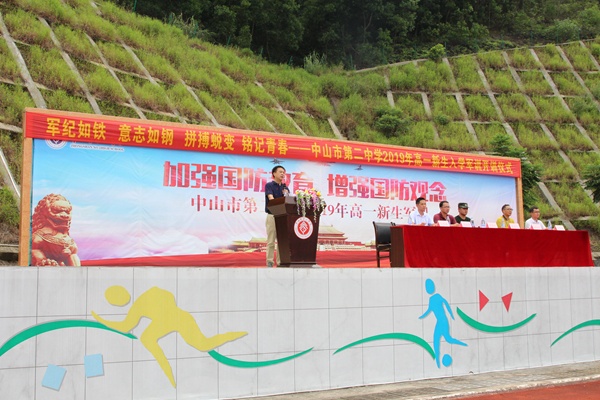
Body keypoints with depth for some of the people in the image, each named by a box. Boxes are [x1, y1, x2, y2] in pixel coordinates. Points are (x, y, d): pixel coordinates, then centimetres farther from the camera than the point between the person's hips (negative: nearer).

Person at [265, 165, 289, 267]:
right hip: (272, 215, -5)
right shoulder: (269, 185, 0)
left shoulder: (285, 187, 16)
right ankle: (269, 263, -3)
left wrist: (286, 194, -16)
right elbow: (271, 198, -16)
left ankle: (281, 262, 9)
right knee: (271, 241, -5)